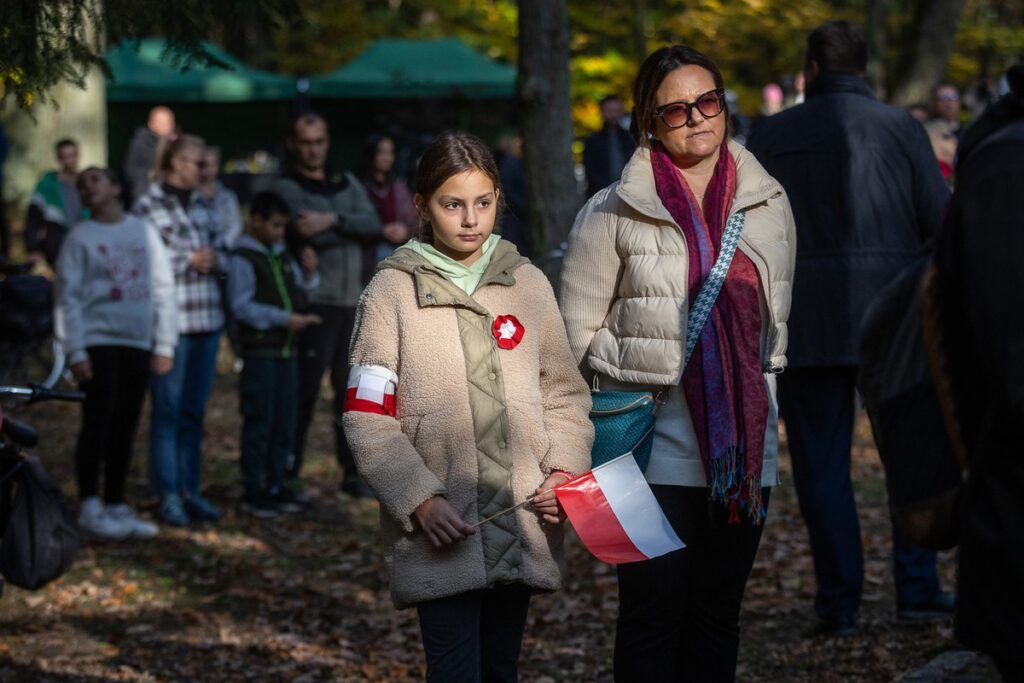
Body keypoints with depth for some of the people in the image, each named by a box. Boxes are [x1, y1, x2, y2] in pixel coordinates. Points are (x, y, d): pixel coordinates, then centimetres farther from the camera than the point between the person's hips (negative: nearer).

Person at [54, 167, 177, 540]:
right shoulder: (80, 237, 1)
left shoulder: (144, 233, 11)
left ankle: (116, 506, 14)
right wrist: (75, 352, -10)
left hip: (138, 344, 4)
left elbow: (162, 289, 12)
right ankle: (90, 509, -3)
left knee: (125, 428, 7)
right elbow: (68, 298, -3)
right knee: (97, 425, -7)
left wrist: (164, 345, 6)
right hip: (97, 342, -3)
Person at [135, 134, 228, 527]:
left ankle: (190, 490, 17)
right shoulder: (149, 206, -6)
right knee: (168, 409, -3)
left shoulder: (200, 204, 14)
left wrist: (214, 258, 0)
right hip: (170, 319, -7)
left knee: (195, 410, 11)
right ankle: (168, 495, 1)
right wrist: (188, 260, -14)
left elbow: (217, 251, 22)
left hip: (207, 318, 7)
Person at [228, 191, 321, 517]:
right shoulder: (243, 258, -8)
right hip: (259, 351, -7)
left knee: (284, 423, 10)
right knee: (259, 423, -4)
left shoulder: (282, 255, 15)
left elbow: (298, 295, 18)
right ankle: (254, 491, 1)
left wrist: (308, 273, -1)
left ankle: (276, 485, 19)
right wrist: (284, 319, -20)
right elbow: (242, 305, -15)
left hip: (286, 350, 7)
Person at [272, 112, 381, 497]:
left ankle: (352, 472, 18)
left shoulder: (347, 184, 17)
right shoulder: (287, 188, 0)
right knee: (305, 391, -7)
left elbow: (374, 225, -1)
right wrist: (350, 228, -8)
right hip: (315, 303, -6)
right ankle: (288, 474, -1)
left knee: (351, 391, 10)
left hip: (352, 304, 6)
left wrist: (333, 220, -14)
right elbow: (308, 233, -17)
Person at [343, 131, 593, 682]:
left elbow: (564, 393, 14)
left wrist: (563, 471, -3)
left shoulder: (528, 285, 8)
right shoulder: (393, 290, -1)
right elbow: (367, 417, -3)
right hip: (441, 529, -4)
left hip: (521, 523, 4)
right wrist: (420, 500, -12)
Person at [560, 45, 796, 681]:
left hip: (744, 441, 4)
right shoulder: (615, 213, -5)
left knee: (718, 612, 10)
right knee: (655, 611, -3)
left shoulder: (768, 201, 7)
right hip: (656, 443, -4)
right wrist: (643, 371, -2)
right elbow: (578, 331, 0)